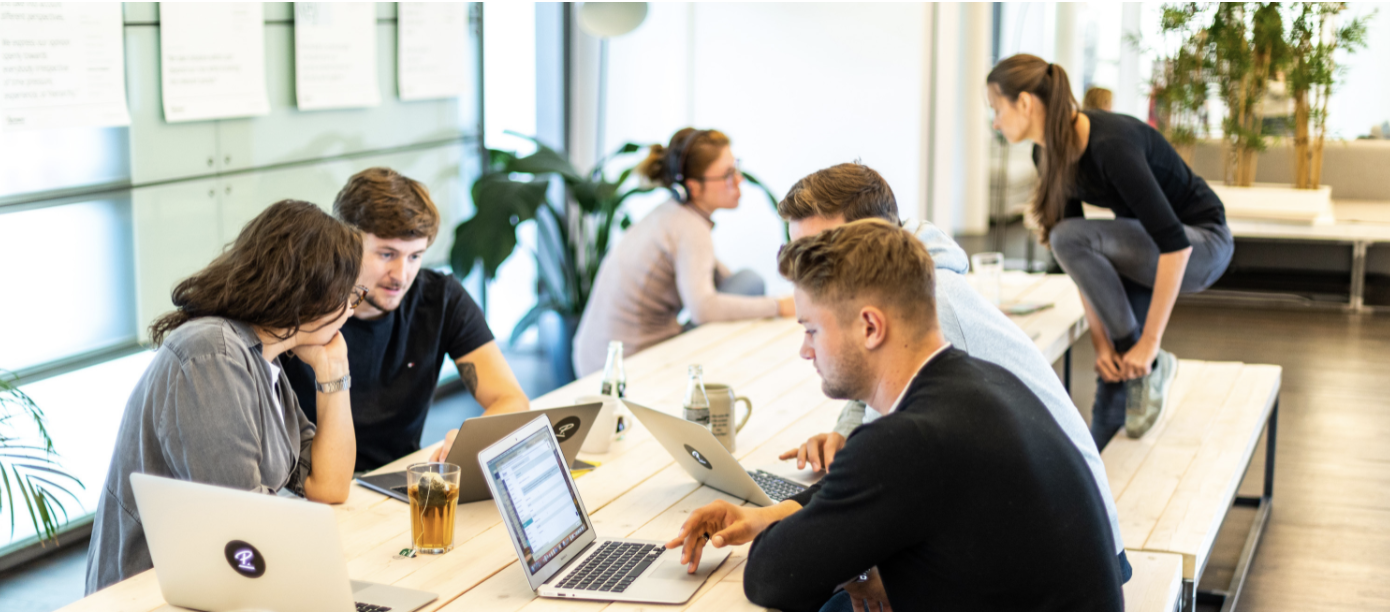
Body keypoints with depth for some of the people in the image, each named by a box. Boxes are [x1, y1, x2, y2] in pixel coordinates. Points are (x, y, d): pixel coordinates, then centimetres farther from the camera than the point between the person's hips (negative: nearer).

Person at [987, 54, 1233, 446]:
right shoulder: (1049, 153, -7)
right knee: (1113, 369, -4)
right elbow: (1083, 256, -2)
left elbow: (1175, 244, -35)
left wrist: (1149, 344, -33)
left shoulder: (1110, 146, -32)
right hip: (1141, 247, 8)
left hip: (1201, 245, -8)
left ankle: (1153, 366, -15)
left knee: (1071, 238, -28)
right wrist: (1100, 342, -9)